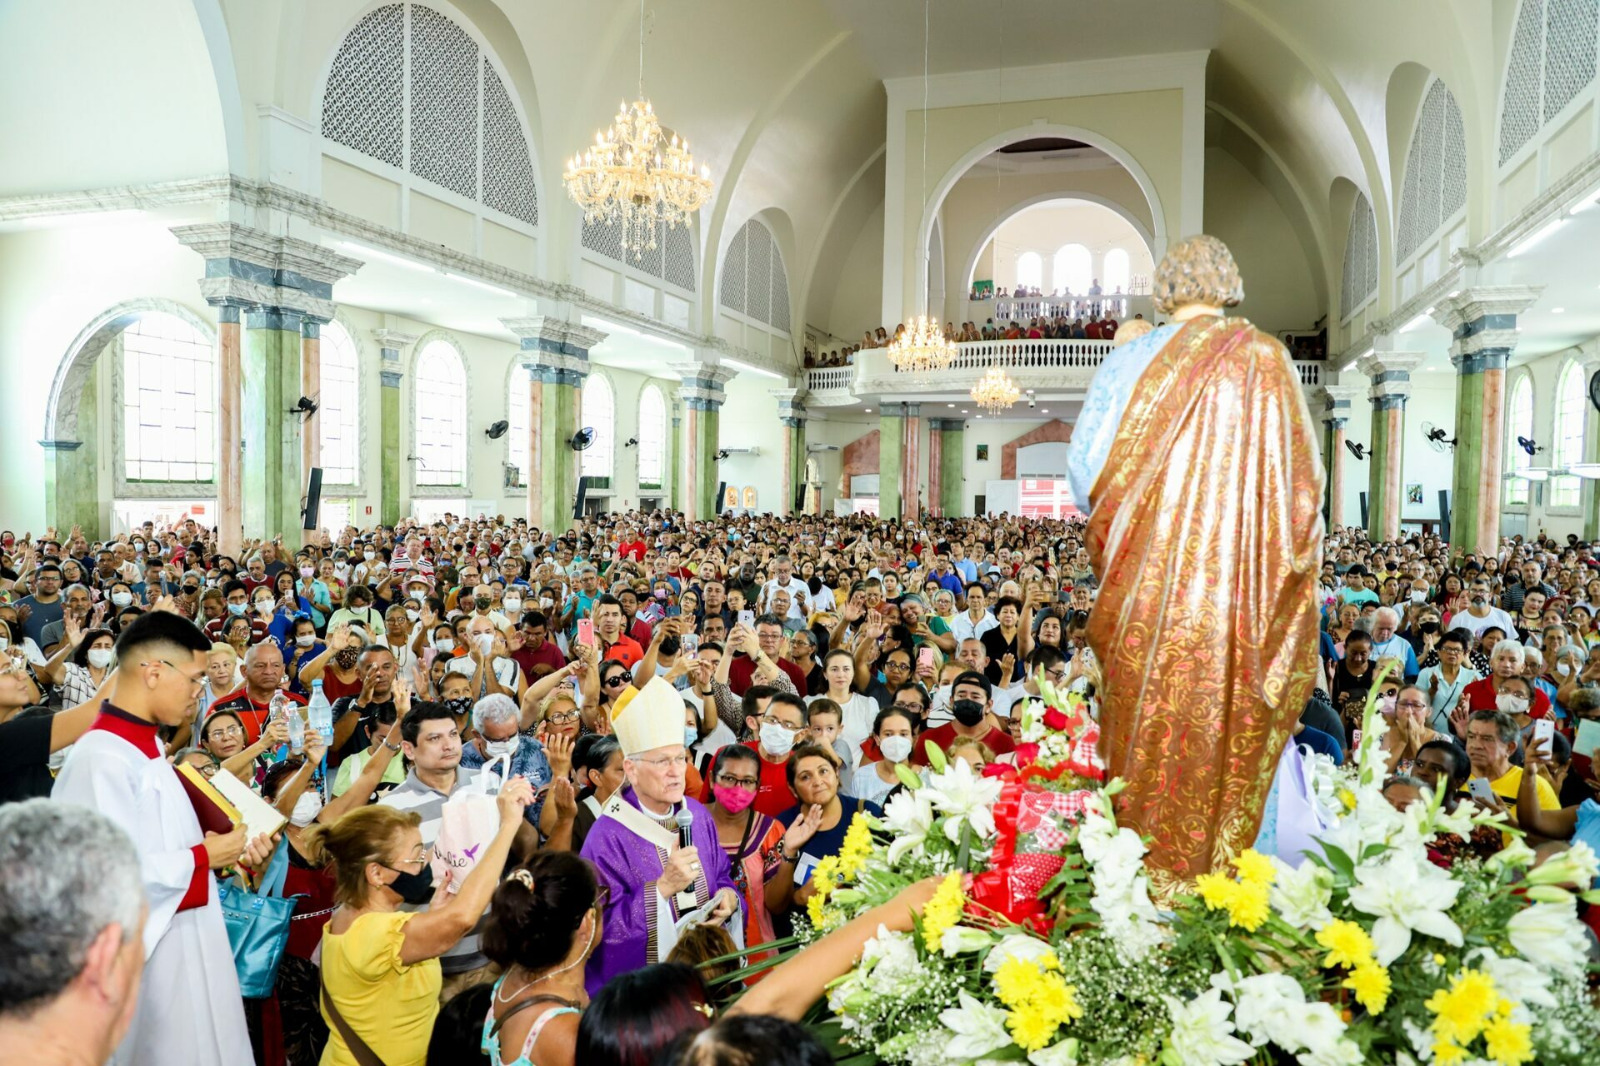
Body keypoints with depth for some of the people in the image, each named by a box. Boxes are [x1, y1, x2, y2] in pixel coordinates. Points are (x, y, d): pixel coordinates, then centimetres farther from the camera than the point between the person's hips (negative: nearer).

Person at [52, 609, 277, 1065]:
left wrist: (227, 849, 2)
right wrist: (203, 857, -19)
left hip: (184, 946, 10)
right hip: (148, 959, -10)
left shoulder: (145, 745, 8)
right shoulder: (103, 759, -24)